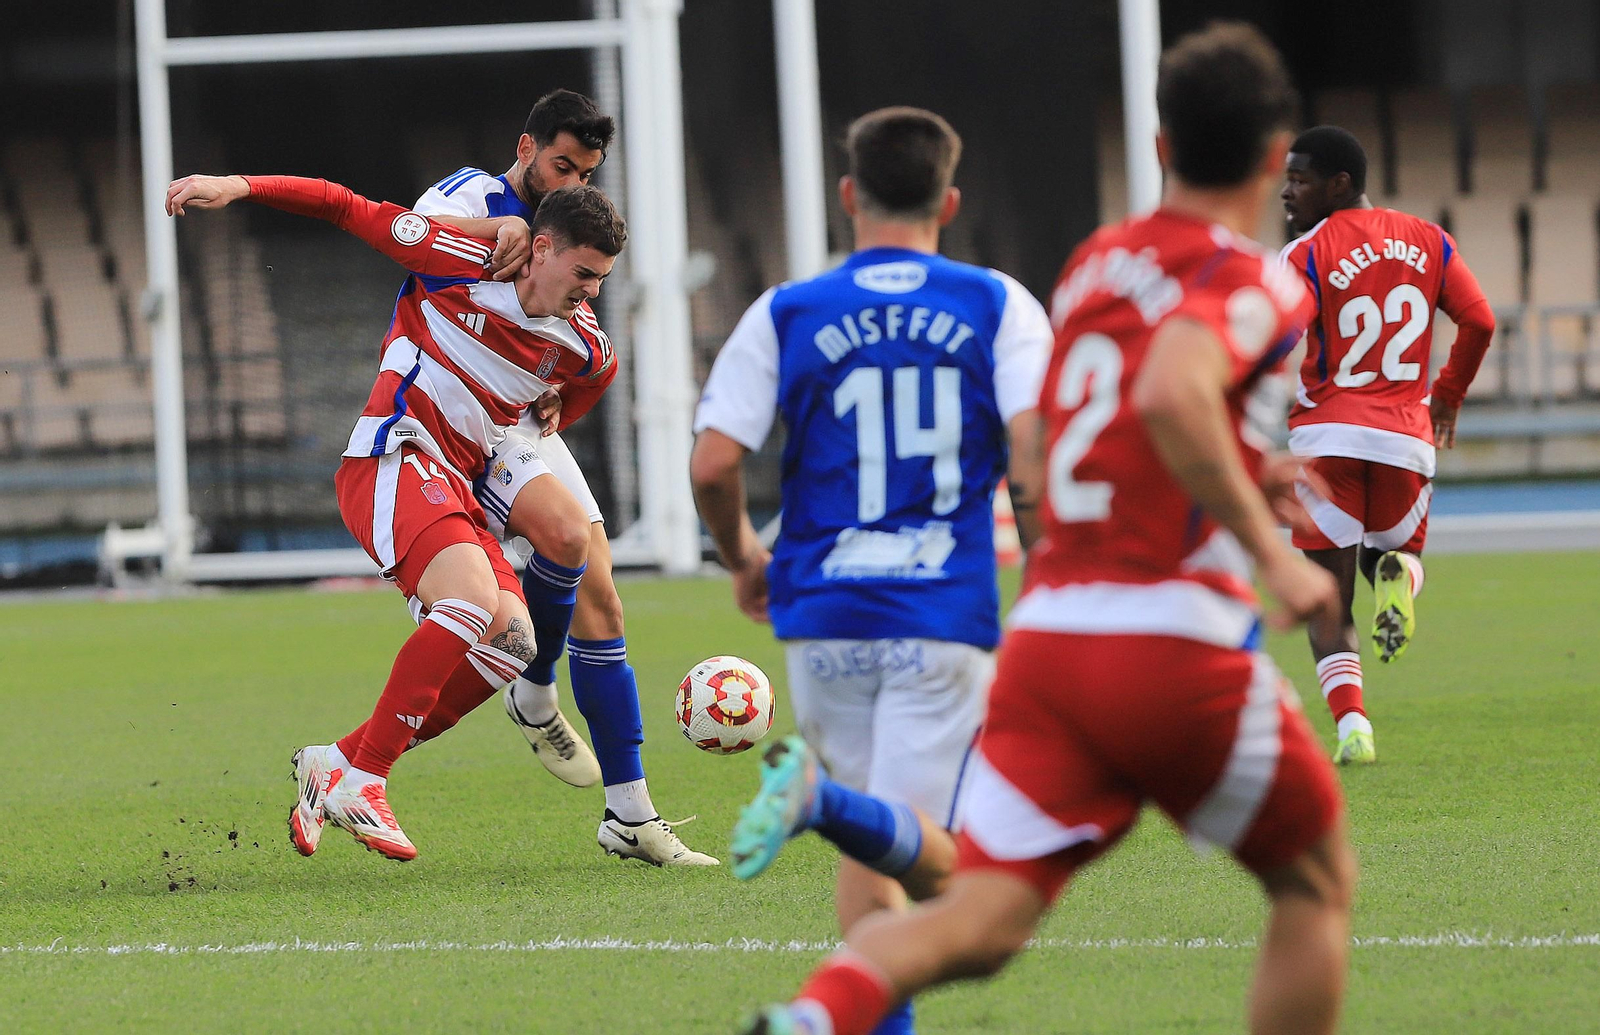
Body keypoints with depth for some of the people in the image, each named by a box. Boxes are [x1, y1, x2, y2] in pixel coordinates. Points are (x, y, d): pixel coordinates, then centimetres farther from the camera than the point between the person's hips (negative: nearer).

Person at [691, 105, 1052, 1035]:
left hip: (825, 614, 2)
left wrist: (744, 560, 18)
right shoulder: (998, 306, 3)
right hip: (947, 614, -2)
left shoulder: (784, 316, 5)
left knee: (870, 849, 19)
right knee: (929, 859, -7)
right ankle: (821, 795, -35)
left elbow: (712, 466, -2)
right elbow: (1035, 446, -9)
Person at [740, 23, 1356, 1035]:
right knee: (1318, 880, 17)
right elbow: (1174, 391, -28)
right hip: (1176, 642, -6)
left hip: (1046, 635, 6)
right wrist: (1269, 549, -21)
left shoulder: (1098, 259, 17)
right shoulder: (1252, 281, -6)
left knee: (983, 921, -4)